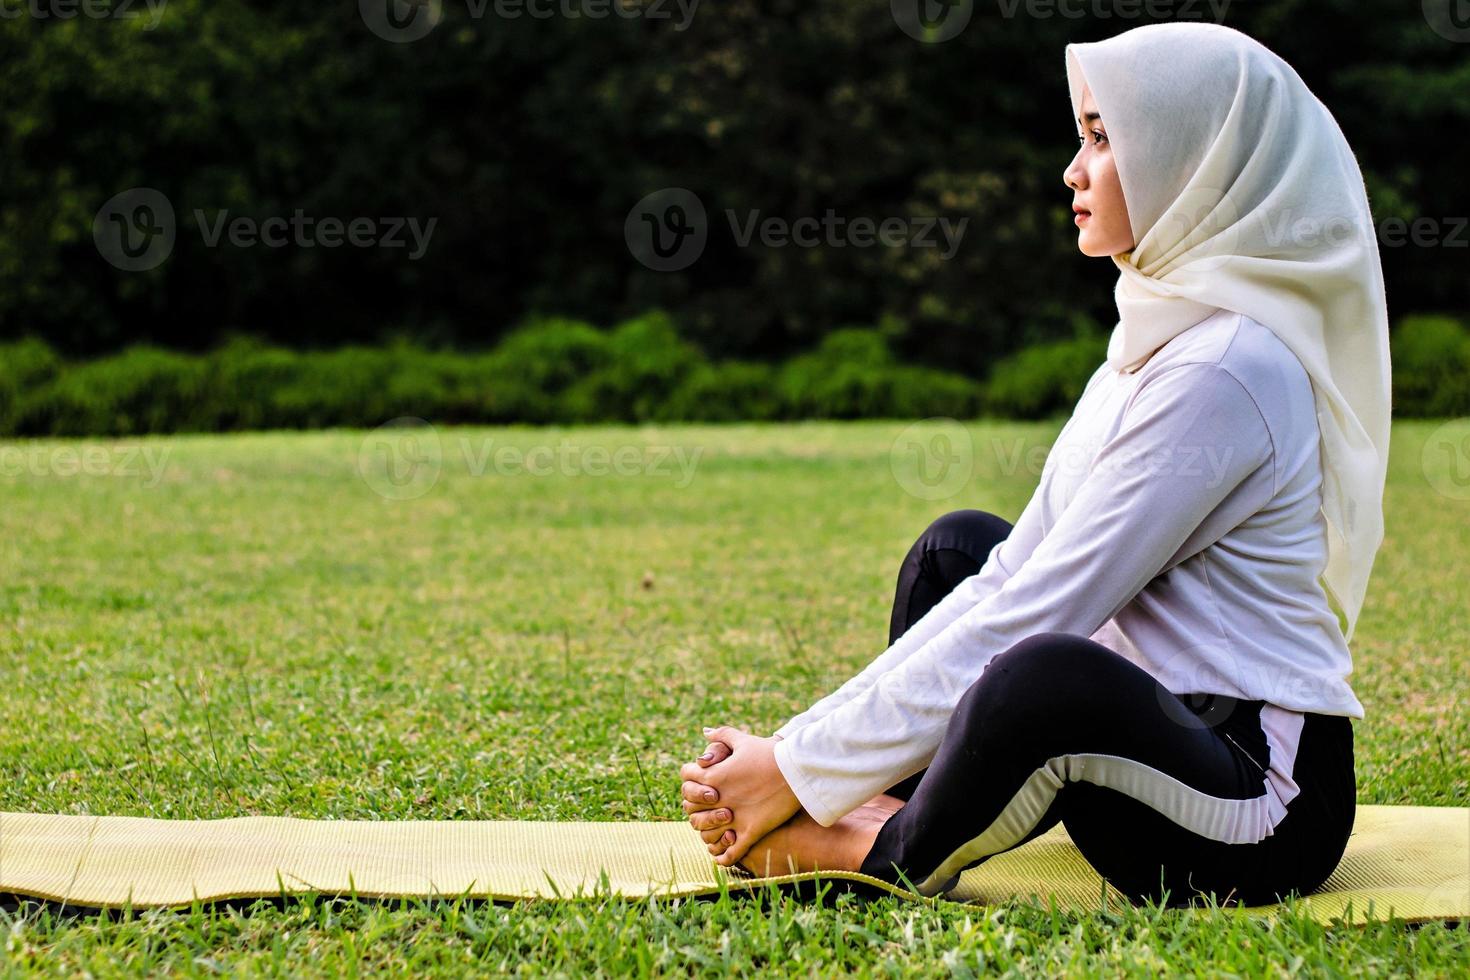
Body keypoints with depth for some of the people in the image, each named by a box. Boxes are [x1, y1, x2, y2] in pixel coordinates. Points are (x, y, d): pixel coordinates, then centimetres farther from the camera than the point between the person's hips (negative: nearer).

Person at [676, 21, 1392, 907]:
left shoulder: (1225, 369, -19)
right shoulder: (1155, 345, 12)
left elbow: (1035, 615, -21)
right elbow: (1014, 581, 9)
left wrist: (804, 769, -16)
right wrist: (798, 741, 1)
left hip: (1265, 808, -10)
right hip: (1175, 737, 10)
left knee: (1047, 676, -38)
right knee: (962, 545, 18)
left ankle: (889, 857, -8)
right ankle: (893, 806, 0)